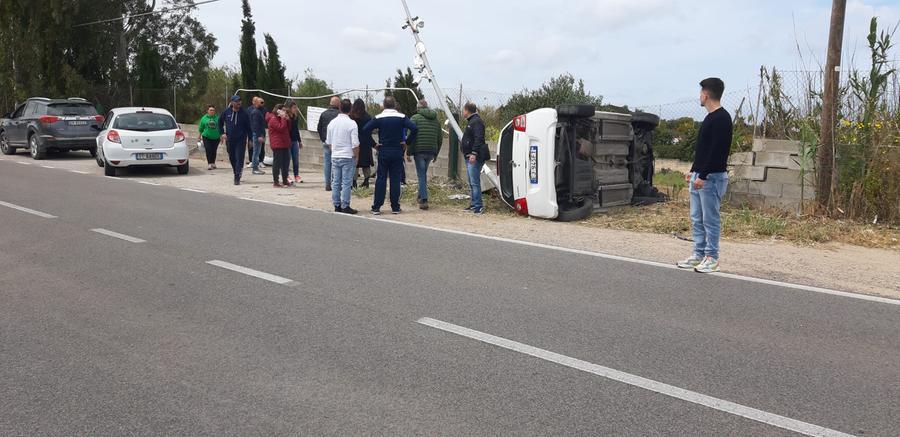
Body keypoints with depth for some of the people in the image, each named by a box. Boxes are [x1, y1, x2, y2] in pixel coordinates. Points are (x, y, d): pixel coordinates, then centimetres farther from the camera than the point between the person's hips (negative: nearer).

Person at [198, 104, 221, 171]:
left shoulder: (217, 118, 3)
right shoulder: (204, 118, 4)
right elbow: (201, 128, 12)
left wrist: (221, 136, 8)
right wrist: (200, 136, 14)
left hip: (216, 137, 1)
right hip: (206, 137, -1)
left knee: (214, 151, 6)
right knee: (208, 150, -9)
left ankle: (213, 163, 21)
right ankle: (209, 164, -7)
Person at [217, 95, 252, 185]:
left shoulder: (244, 113, -5)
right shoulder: (226, 111, 0)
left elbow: (248, 127, 0)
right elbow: (220, 122, 15)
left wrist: (250, 139, -2)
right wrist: (222, 133, 4)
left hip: (241, 140, -3)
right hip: (229, 140, 3)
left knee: (239, 159, -9)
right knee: (232, 158, 13)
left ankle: (237, 178, -8)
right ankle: (236, 173, 32)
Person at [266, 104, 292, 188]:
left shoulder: (281, 119, 21)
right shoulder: (273, 119, -9)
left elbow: (288, 129, 17)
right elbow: (281, 128, -21)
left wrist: (288, 119, 5)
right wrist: (284, 118, -15)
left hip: (285, 144, 10)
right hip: (277, 145, -10)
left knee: (286, 162, 12)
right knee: (277, 163, -6)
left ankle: (285, 181, 22)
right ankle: (275, 182, -2)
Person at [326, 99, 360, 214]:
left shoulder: (332, 123, 6)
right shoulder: (351, 123, -11)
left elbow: (328, 142, 13)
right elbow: (355, 144, -12)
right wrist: (356, 157, 1)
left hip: (335, 156, 5)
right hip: (348, 157, -5)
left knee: (335, 182, 9)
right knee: (346, 183, -2)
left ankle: (337, 206, 14)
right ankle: (345, 207, -1)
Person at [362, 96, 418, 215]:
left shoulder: (379, 118, -2)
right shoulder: (401, 117, -2)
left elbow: (365, 130, -11)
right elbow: (414, 128, -13)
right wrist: (407, 142, -3)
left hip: (383, 152, 0)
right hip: (397, 152, 0)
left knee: (380, 179, 4)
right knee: (395, 179, 5)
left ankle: (376, 207, 3)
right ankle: (395, 207, 6)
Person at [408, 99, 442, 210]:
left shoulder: (415, 118, -3)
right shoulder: (436, 120, 14)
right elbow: (440, 138, 16)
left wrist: (409, 152, -6)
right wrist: (436, 153, 22)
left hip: (419, 151, -5)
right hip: (431, 151, 5)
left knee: (421, 175, -2)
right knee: (423, 173, 21)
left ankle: (424, 200, -9)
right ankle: (421, 196, 26)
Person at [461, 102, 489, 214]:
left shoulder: (476, 122, -13)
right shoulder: (472, 121, 20)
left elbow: (478, 139, -22)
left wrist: (474, 153, -27)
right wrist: (463, 143, 36)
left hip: (475, 157, -11)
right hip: (470, 156, 11)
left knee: (475, 182, -12)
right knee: (472, 183, 14)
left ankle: (478, 206, -11)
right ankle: (474, 205, 20)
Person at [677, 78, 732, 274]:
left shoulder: (722, 118, -15)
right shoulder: (709, 118, 17)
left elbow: (717, 151, -22)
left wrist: (703, 175, -24)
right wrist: (693, 171, 22)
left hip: (712, 177, -10)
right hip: (699, 176, 10)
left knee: (710, 219, -3)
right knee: (696, 218, 12)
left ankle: (712, 258, 5)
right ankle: (698, 254, 19)